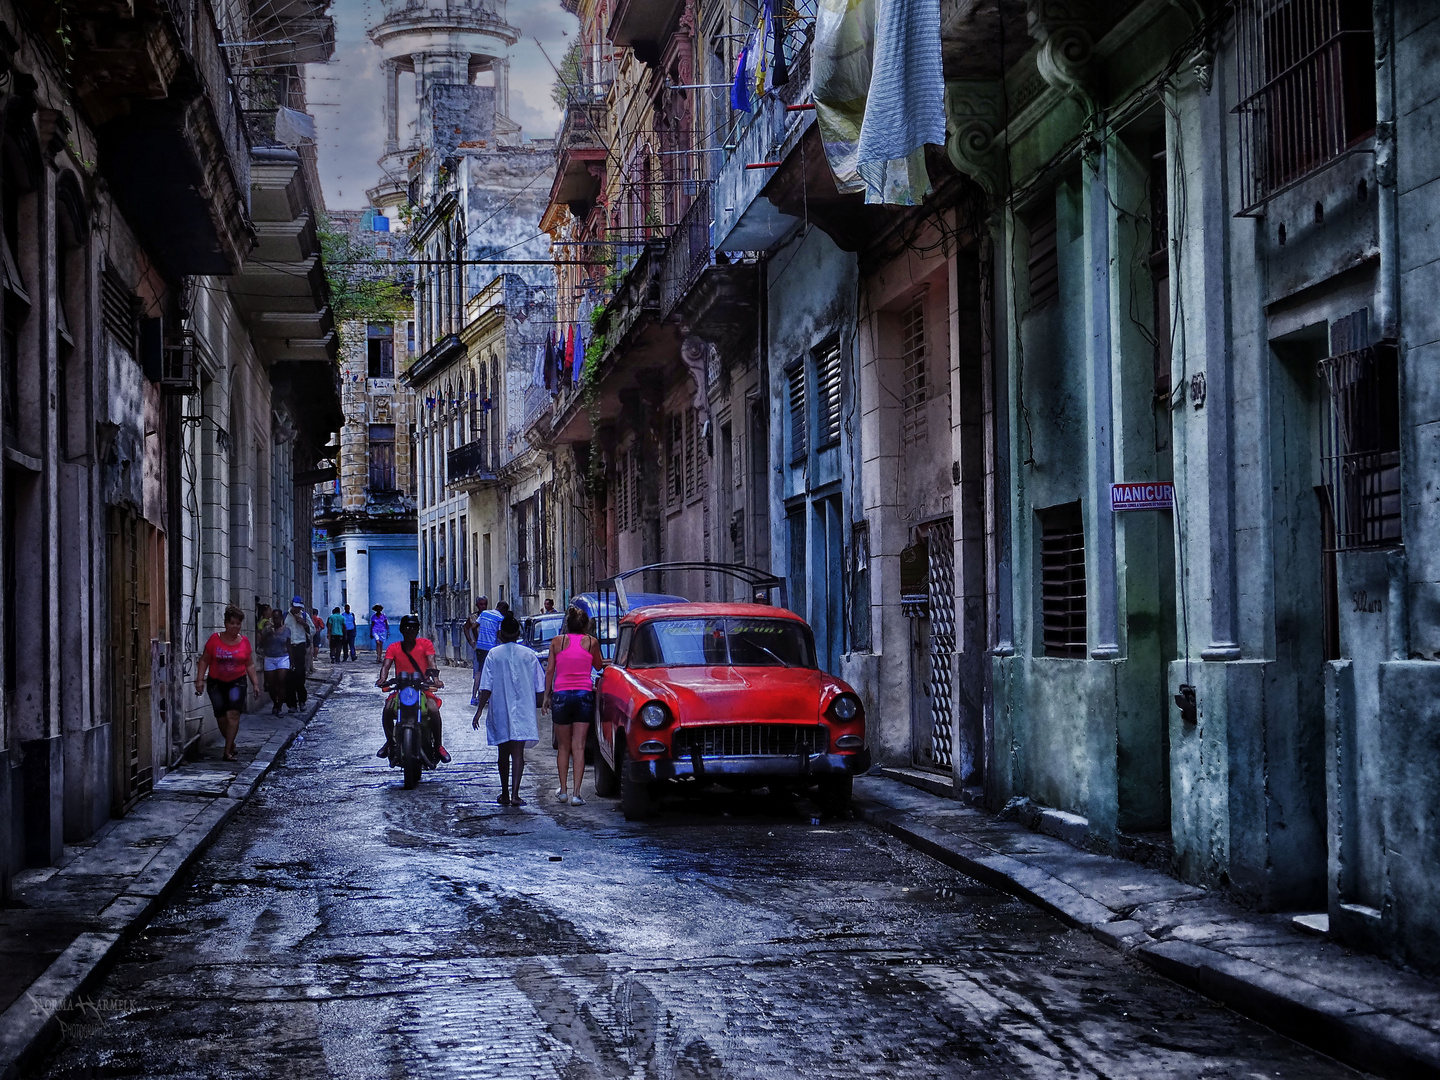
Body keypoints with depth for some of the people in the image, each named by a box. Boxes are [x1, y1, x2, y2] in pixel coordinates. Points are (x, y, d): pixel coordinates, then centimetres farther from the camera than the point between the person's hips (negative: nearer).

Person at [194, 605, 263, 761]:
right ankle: (231, 744, 26)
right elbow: (204, 661, 2)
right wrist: (200, 680, -7)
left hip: (237, 682, 0)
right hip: (216, 683, 1)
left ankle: (228, 751, -13)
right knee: (221, 716, 3)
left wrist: (255, 684, 6)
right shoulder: (215, 639, -1)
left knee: (233, 714, -14)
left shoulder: (244, 641, 3)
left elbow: (250, 665, 10)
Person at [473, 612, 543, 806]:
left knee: (504, 753, 13)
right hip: (522, 712, 0)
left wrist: (479, 711, 0)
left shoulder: (494, 655, -3)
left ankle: (505, 794, 20)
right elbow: (540, 689, 3)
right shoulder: (529, 655, -1)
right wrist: (537, 704, 19)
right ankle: (514, 793, -15)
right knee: (518, 753, -3)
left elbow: (486, 688, -6)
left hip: (500, 712, 0)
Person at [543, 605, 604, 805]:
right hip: (584, 695, 0)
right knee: (578, 747, -1)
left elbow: (550, 670, 4)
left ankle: (563, 791, 19)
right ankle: (576, 794, -7)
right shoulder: (591, 642, 2)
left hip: (561, 695, 0)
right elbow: (598, 666, 16)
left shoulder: (557, 641, 3)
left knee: (563, 746, 14)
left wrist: (546, 695, 11)